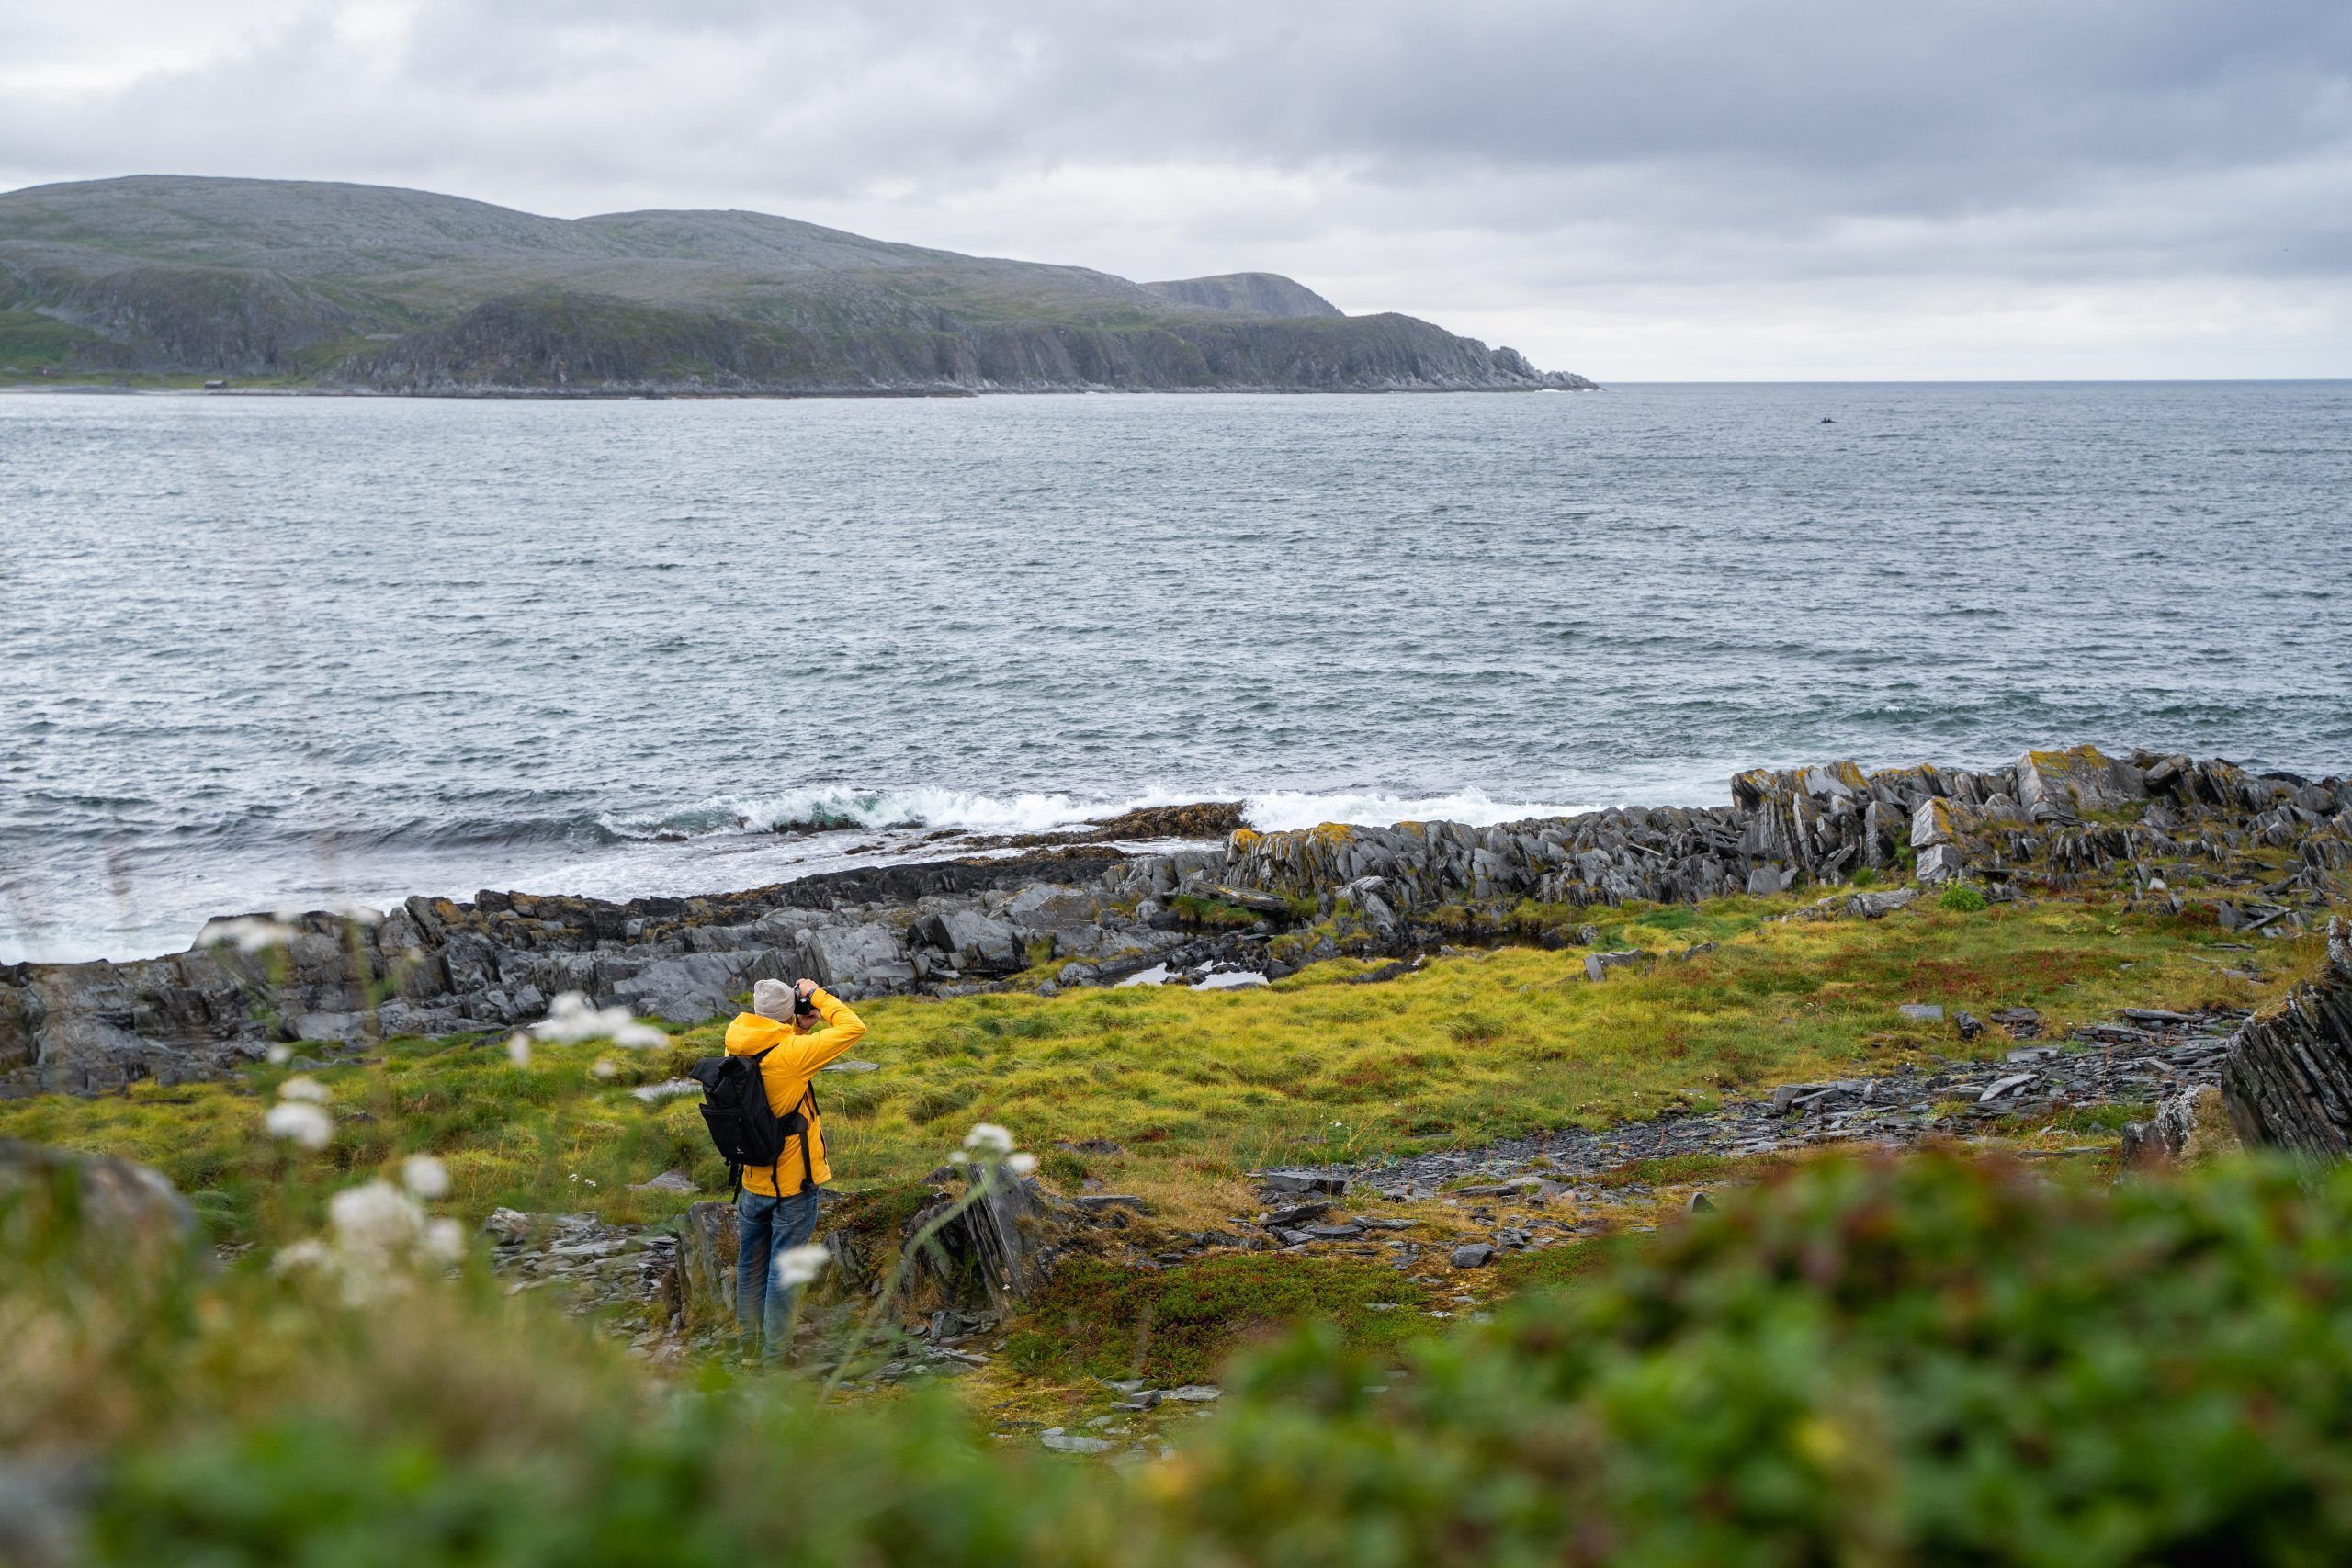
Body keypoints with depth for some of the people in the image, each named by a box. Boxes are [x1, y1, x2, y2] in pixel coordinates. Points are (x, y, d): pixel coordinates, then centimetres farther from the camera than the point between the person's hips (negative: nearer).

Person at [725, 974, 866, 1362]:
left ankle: (750, 1343, 33)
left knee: (751, 1265, 20)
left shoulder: (738, 1048, -5)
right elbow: (853, 1028, -19)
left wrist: (802, 1027, 2)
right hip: (792, 1184, -6)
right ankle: (774, 1355, 13)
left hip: (752, 1180, 6)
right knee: (784, 1270, 6)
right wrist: (817, 995, -8)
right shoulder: (790, 1053, -23)